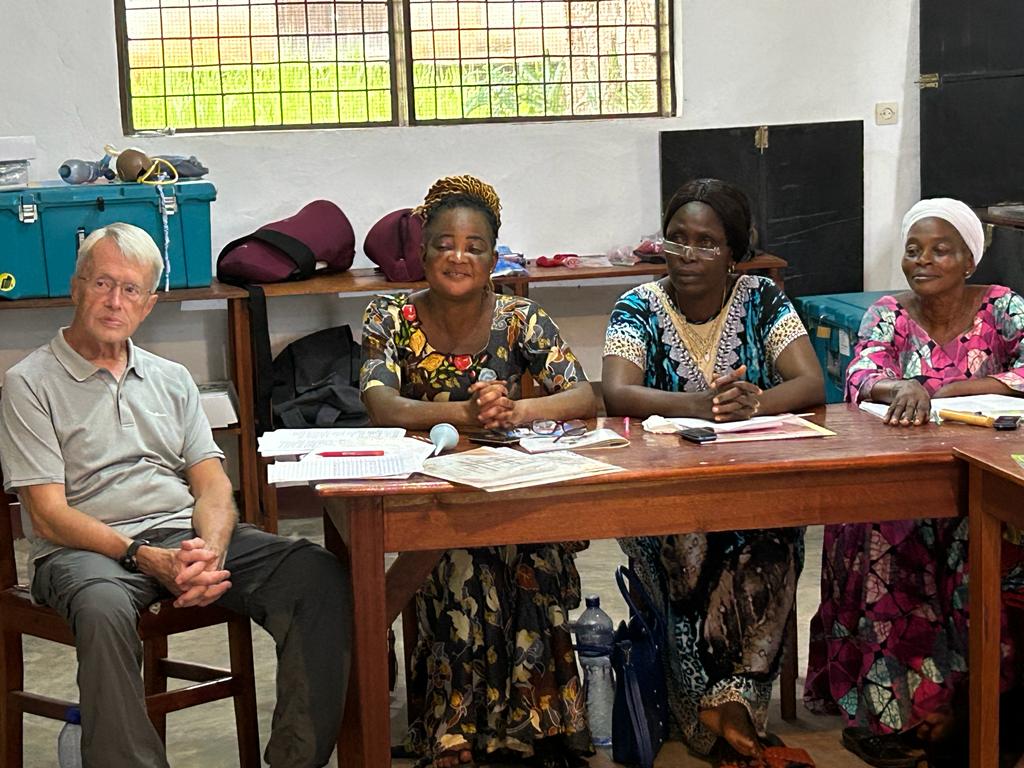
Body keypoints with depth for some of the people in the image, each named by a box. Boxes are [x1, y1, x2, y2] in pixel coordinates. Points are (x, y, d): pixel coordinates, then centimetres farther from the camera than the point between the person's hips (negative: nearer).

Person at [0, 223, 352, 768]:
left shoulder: (171, 380, 20)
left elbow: (213, 484, 12)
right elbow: (49, 516, -5)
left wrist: (209, 549, -12)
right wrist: (146, 558, -18)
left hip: (186, 534, 5)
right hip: (88, 549, -4)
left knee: (320, 575, -20)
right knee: (103, 609, -41)